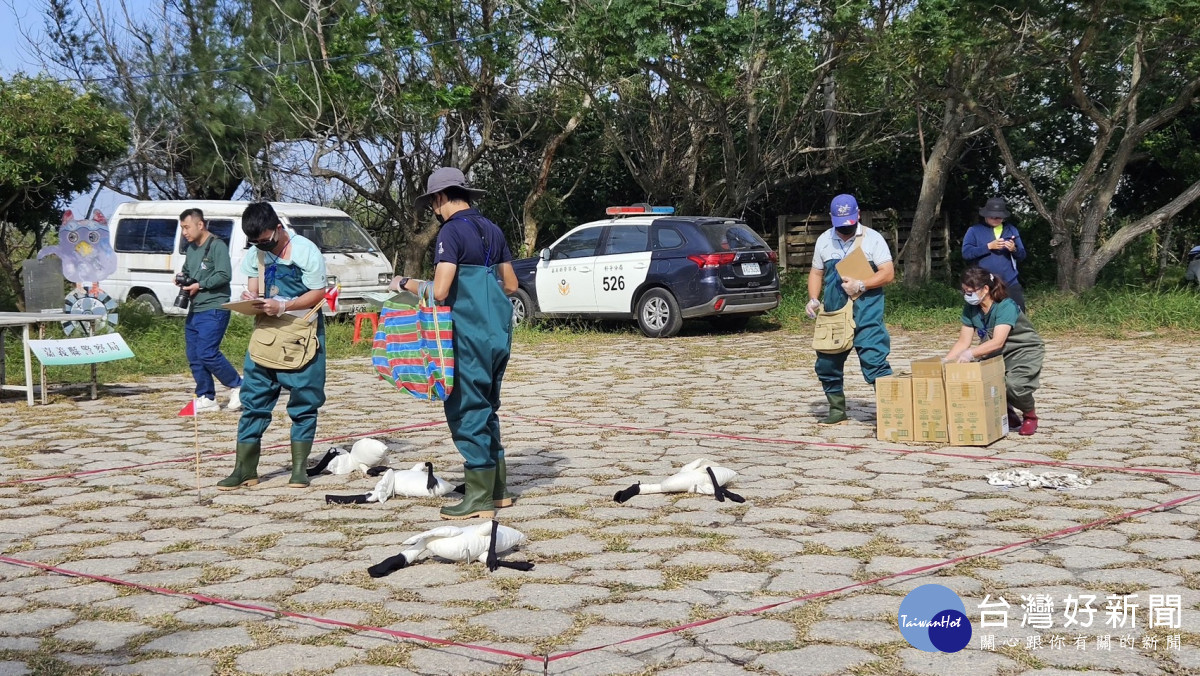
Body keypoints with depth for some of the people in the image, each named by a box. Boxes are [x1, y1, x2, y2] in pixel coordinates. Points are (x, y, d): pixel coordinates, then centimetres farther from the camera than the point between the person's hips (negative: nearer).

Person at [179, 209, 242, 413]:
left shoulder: (217, 245, -9)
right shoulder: (191, 249, 18)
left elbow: (224, 275, -17)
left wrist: (199, 285, -16)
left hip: (213, 310, -9)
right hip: (194, 310, 9)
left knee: (207, 354, -15)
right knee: (194, 357, 6)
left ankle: (238, 386, 1)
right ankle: (206, 398, 13)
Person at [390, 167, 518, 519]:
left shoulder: (452, 231, -11)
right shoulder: (492, 230, 13)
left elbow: (439, 291, -19)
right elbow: (510, 284, 19)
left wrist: (406, 284, -2)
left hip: (470, 334, -8)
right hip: (499, 332, 8)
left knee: (466, 411, -1)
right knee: (486, 407, 17)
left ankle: (480, 498, 1)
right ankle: (498, 488, 22)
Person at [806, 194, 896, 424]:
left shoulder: (872, 239, -2)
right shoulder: (824, 240, 11)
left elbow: (888, 274, -7)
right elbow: (816, 273, 19)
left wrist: (861, 285, -20)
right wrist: (813, 299, 2)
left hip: (866, 313, -5)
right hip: (832, 314, 5)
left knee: (875, 361, -13)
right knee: (826, 364, 10)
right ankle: (837, 410, 26)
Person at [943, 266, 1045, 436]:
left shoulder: (1006, 306, -27)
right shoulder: (970, 309, -8)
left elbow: (998, 342, -38)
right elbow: (963, 342, -6)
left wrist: (970, 353, -51)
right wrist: (945, 361, -21)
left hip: (1024, 350, -6)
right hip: (996, 354, 6)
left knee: (1014, 385, -33)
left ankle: (1030, 416, 2)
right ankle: (1008, 416, 9)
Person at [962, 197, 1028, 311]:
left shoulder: (1011, 230, 11)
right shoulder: (974, 230, 2)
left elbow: (1022, 256, 11)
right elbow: (966, 252, -10)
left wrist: (1014, 249, -12)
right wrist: (989, 246, -17)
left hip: (1010, 284, 2)